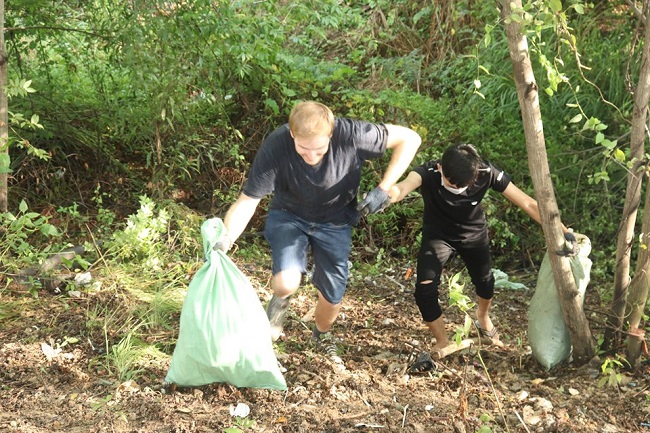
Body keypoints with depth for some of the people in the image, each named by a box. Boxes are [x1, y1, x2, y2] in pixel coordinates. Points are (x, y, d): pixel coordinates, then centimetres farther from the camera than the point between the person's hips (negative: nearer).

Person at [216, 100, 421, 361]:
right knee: (286, 283, -26)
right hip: (288, 216, -1)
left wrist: (383, 189, -29)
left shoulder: (350, 135, -32)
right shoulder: (274, 148, -32)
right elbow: (246, 202, -28)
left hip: (335, 221, 1)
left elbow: (410, 138, -23)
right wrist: (222, 242, -43)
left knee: (332, 297, 7)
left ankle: (322, 335, 44)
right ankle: (279, 301, 14)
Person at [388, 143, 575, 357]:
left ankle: (483, 318, 56)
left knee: (485, 282, 20)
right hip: (438, 234, -2)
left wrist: (562, 232, -31)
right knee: (424, 289, -17)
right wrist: (391, 193, -85)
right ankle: (442, 342, 9)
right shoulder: (428, 172, -38)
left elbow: (527, 203, -27)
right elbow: (406, 185, -61)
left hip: (473, 233, 2)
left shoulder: (487, 173, -33)